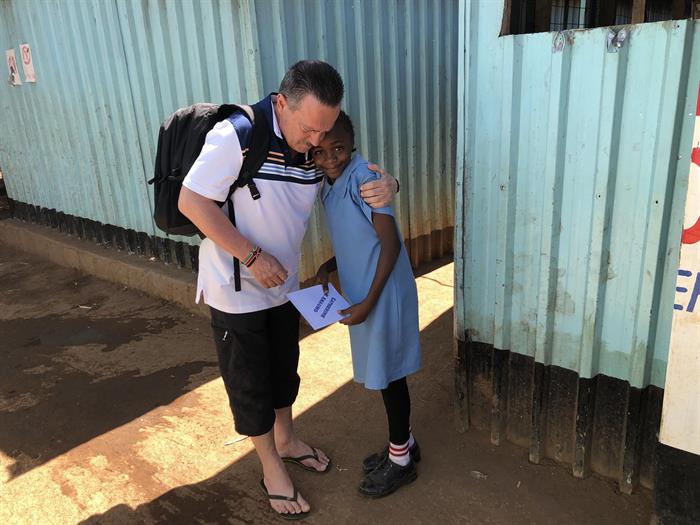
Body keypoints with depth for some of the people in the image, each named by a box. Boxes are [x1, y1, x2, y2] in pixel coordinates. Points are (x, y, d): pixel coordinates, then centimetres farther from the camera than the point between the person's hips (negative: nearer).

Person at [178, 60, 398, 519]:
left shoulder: (317, 146, -6)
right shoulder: (237, 136, -25)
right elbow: (192, 203, -24)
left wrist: (388, 184, -20)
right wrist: (253, 257, -24)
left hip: (284, 284, 6)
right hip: (236, 289, -6)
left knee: (284, 368, 22)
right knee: (250, 381, 10)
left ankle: (287, 439, 46)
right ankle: (273, 469, 31)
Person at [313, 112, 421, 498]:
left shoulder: (363, 177, -19)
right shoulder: (330, 188, 8)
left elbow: (390, 244, -20)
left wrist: (369, 302, -20)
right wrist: (326, 268, 2)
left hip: (382, 296, -8)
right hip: (363, 295, 8)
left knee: (389, 375, 6)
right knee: (383, 374, 19)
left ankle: (401, 459, 26)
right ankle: (403, 442, 38)